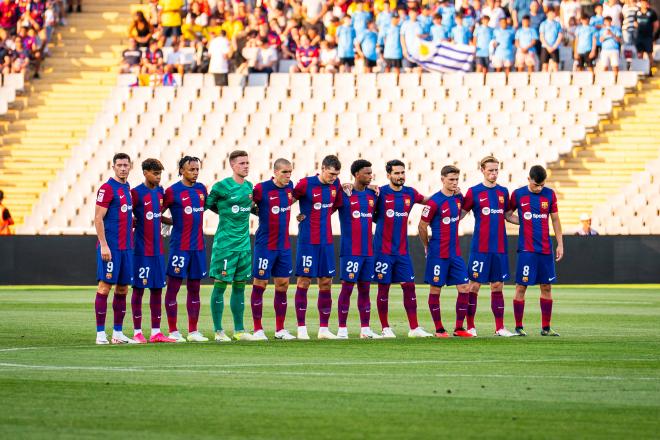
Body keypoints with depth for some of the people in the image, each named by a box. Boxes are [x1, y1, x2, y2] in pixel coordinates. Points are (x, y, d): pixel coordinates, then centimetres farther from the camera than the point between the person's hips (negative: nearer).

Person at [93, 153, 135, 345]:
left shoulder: (127, 187, 15)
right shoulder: (107, 188, -9)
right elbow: (98, 218, -13)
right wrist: (103, 245, -18)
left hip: (126, 247, 8)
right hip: (110, 247, -8)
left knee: (122, 289, 8)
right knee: (105, 286, -6)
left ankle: (118, 333, 13)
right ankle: (100, 333, -4)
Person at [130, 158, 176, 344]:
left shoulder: (160, 192, 10)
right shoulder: (136, 193, -10)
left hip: (158, 250, 7)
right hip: (141, 250, -7)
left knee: (157, 289, 7)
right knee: (139, 289, -1)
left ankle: (155, 332, 10)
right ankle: (137, 333, 3)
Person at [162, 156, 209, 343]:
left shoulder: (201, 189, 11)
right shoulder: (173, 191, -7)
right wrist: (176, 222, -4)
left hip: (198, 246, 6)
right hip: (179, 247, -6)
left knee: (194, 288, 9)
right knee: (173, 287, -2)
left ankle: (193, 331, 13)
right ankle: (173, 331, 1)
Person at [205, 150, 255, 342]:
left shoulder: (250, 186, 10)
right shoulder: (221, 187, -8)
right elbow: (207, 204, -1)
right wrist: (226, 213, 1)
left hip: (244, 244, 6)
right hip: (225, 244, -6)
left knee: (240, 286, 9)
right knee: (220, 285, -3)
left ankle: (239, 330, 15)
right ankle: (218, 331, 1)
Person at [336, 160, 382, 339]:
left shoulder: (372, 194, 11)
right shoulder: (344, 193, -6)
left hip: (368, 250, 6)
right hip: (350, 250, -6)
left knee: (365, 289, 8)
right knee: (347, 287, -4)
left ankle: (365, 329, 11)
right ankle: (342, 329, 0)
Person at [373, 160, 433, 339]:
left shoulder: (410, 193, 7)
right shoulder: (380, 193, -6)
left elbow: (426, 200, 24)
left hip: (402, 250, 4)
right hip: (383, 250, -4)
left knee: (409, 286, 1)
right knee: (383, 288, 0)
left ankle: (414, 328, 4)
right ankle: (385, 329, 8)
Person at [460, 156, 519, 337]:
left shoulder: (503, 192, 11)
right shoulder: (474, 192, -2)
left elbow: (508, 215, 20)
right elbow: (460, 214, 1)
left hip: (500, 248, 4)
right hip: (479, 247, -4)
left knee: (497, 286, 6)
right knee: (474, 285, -2)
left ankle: (500, 328, 9)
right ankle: (470, 327, 5)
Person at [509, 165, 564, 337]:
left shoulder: (549, 194, 5)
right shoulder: (518, 194, -2)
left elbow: (555, 220, 12)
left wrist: (560, 244, 9)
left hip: (546, 249, 3)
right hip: (526, 249, -3)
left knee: (546, 287, 5)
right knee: (521, 286, -4)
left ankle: (546, 327, 12)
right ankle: (518, 327, 4)